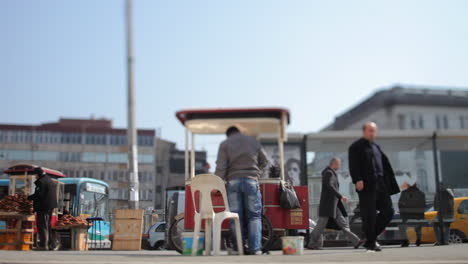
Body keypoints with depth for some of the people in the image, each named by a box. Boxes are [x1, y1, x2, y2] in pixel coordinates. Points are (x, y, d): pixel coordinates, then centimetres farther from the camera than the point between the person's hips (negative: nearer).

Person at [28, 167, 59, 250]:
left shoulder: (41, 182, -15)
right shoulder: (51, 181, 15)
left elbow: (39, 194, -21)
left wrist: (29, 197, -9)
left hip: (43, 207, -10)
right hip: (51, 206, 10)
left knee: (42, 225, -3)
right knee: (49, 225, 16)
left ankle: (44, 245, -2)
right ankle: (53, 244, 19)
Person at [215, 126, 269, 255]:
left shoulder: (224, 144, 9)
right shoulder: (253, 141, 16)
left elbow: (221, 167, -1)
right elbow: (265, 162, 15)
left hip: (233, 181, 0)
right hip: (251, 181, 1)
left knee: (236, 216, 3)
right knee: (254, 215, 3)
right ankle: (255, 248, -5)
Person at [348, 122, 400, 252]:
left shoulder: (376, 147, 22)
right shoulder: (356, 147, 0)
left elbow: (385, 165, 22)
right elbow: (353, 165, -11)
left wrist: (391, 184, 15)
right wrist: (357, 180, -23)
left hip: (380, 184, 7)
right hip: (366, 186, -7)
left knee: (388, 211, 5)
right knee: (369, 215, -4)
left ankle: (371, 237, 17)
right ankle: (371, 242, 5)